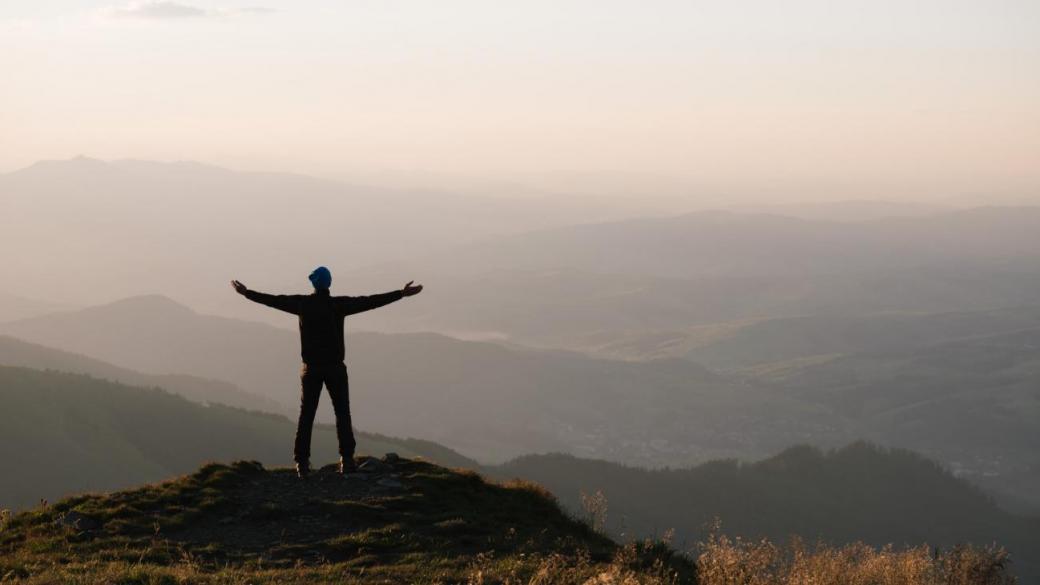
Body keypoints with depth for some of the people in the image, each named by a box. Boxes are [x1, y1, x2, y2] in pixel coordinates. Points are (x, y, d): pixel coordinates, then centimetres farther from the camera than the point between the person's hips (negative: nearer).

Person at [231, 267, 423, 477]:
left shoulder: (302, 303, -2)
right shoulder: (339, 304, -7)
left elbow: (273, 300, 8)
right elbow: (372, 301, -6)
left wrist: (246, 293, 22)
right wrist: (402, 293, 0)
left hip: (311, 368, 1)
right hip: (335, 367, -1)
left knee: (306, 415, 4)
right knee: (342, 413, 7)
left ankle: (302, 462, -2)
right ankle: (346, 460, 1)